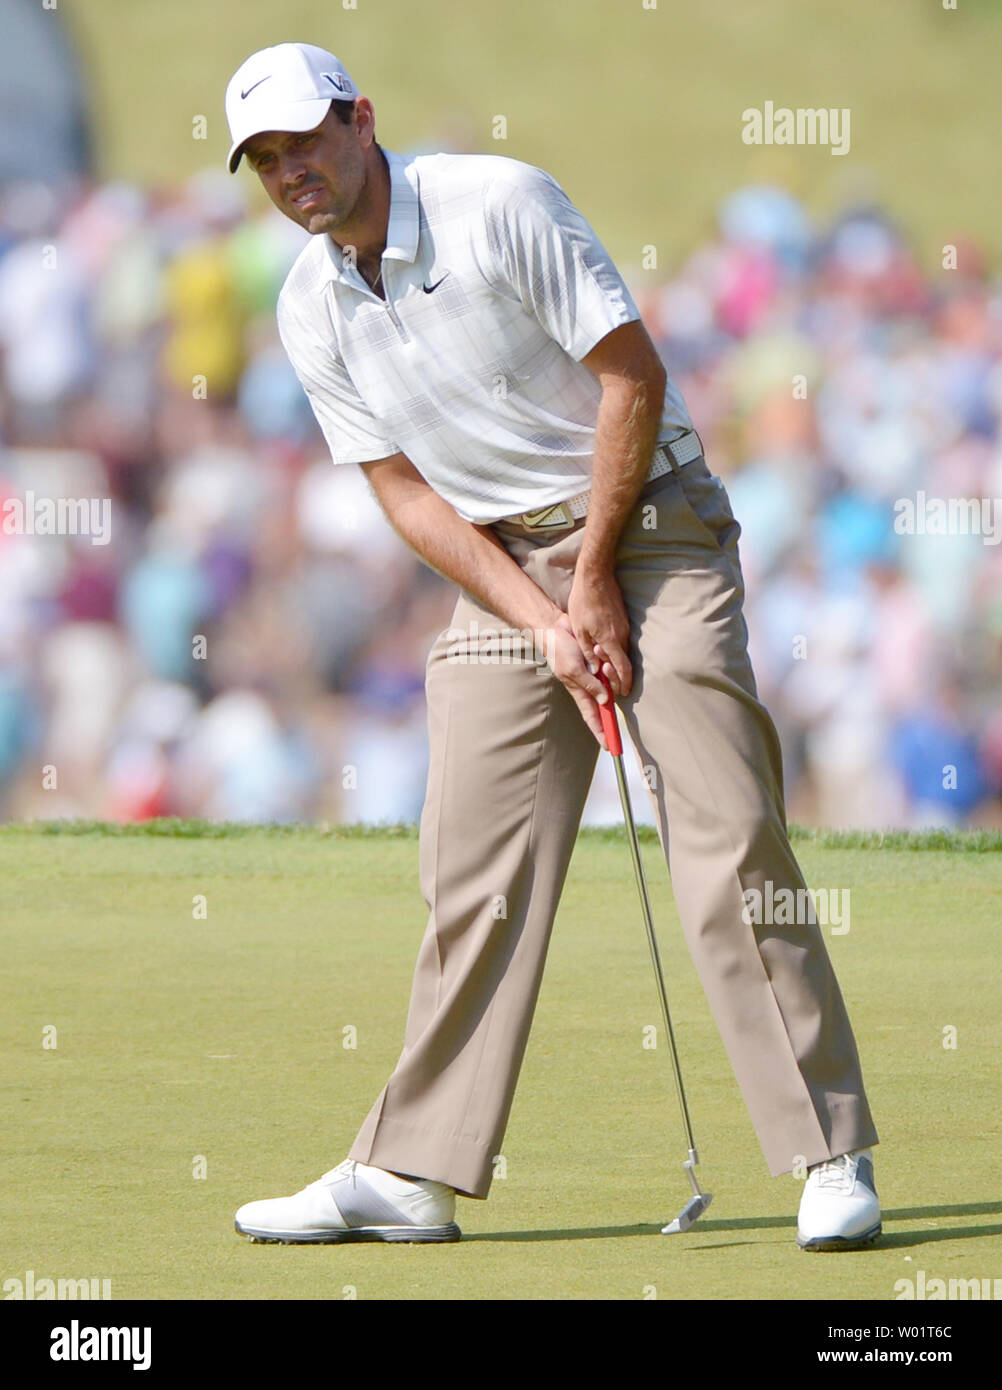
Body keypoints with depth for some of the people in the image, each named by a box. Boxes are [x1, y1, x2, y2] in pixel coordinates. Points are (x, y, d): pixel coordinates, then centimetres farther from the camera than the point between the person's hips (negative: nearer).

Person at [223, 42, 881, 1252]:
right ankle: (412, 1175, 6)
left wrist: (595, 581, -12)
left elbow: (633, 379, -14)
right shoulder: (310, 310, 1)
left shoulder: (501, 206, -16)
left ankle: (830, 1160, -10)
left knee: (728, 838, -12)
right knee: (474, 869, 2)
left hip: (645, 525, -5)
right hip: (503, 564, 5)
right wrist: (542, 622, -9)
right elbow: (403, 489, 3)